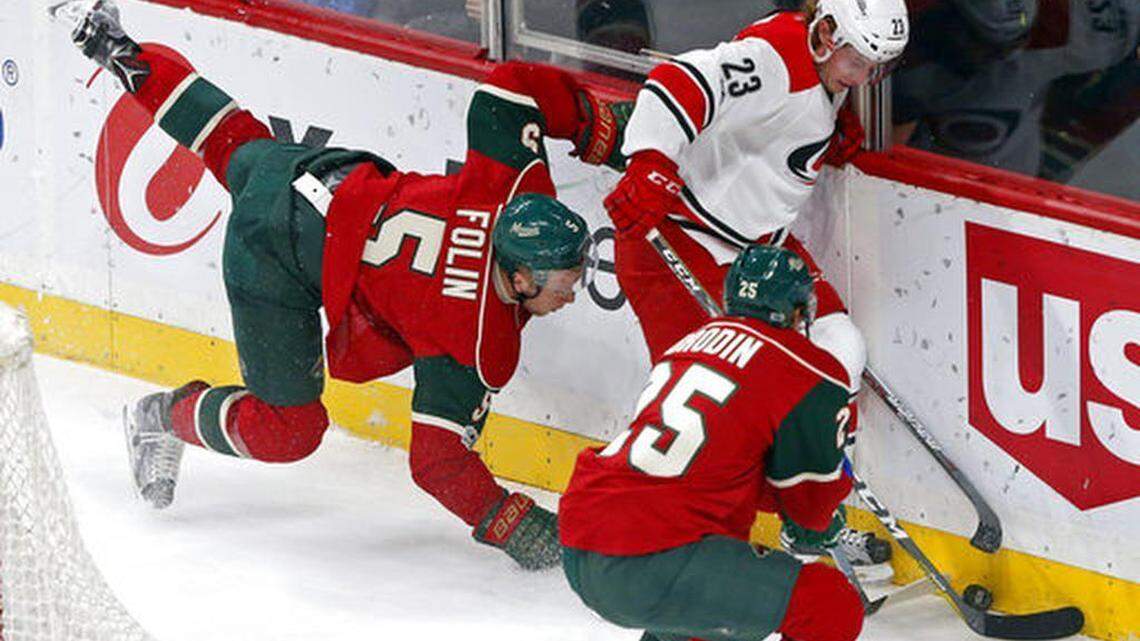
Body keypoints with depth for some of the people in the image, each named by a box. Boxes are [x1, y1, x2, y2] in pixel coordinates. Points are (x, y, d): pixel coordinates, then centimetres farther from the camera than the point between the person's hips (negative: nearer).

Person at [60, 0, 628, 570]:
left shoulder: (516, 185, -19)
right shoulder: (476, 346, -30)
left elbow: (510, 85, -10)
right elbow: (438, 461, -26)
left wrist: (606, 136, -4)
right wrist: (518, 530, -28)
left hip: (325, 181, 7)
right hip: (271, 260, -7)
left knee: (239, 147, 36)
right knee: (287, 432, -3)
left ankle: (121, 54, 53)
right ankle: (165, 420, 21)